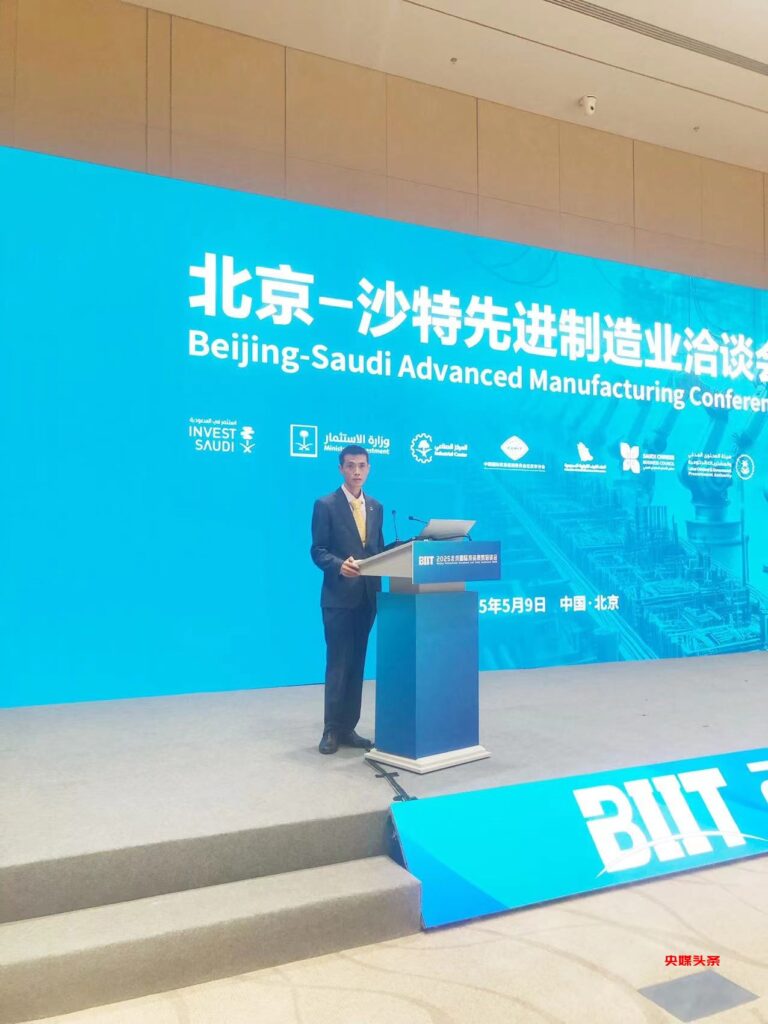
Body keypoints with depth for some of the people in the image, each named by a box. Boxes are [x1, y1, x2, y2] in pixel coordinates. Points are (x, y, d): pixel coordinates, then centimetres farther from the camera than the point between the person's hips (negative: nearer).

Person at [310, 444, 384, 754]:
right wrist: (339, 565, -26)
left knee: (357, 664, 10)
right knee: (338, 664, -2)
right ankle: (332, 730, 7)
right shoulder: (325, 505, -3)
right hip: (338, 596, -5)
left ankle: (348, 728, 18)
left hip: (367, 595, 5)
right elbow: (318, 551, -8)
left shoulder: (376, 507, 14)